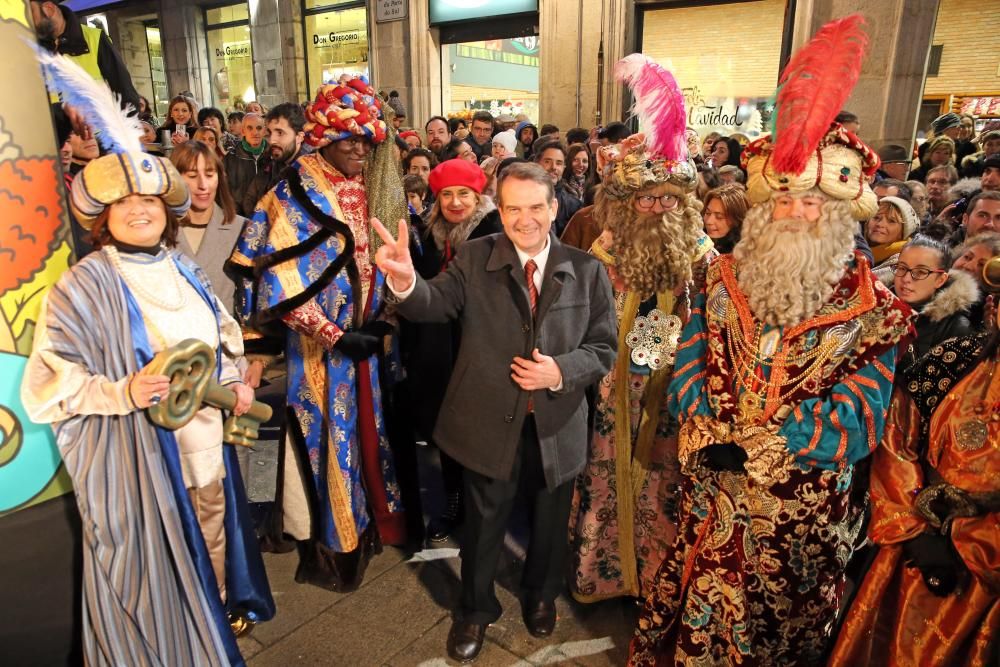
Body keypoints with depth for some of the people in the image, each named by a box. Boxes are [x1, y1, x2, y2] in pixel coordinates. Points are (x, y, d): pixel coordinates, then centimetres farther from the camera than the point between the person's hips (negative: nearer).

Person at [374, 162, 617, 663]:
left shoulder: (587, 271, -3)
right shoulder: (475, 258, -6)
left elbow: (604, 348, -2)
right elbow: (434, 305, -21)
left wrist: (561, 371, -20)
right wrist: (405, 279, -42)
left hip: (556, 425, 2)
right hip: (489, 422, -1)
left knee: (549, 523, 24)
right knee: (483, 525, 18)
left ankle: (540, 595, 54)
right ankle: (476, 609, 46)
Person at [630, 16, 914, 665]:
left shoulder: (874, 308, -9)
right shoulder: (723, 281, -1)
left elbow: (859, 420, -15)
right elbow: (689, 372, -4)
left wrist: (747, 440, -20)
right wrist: (717, 437, -20)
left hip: (804, 517, -1)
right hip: (712, 502, 2)